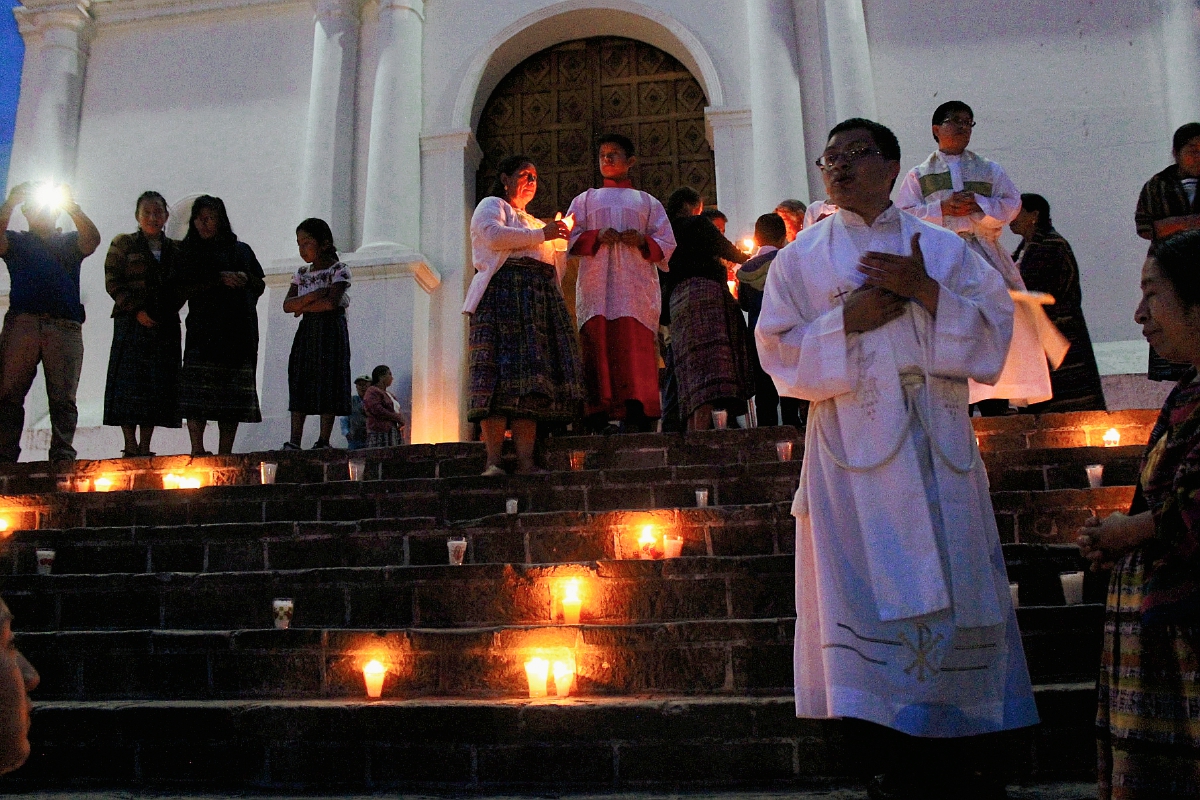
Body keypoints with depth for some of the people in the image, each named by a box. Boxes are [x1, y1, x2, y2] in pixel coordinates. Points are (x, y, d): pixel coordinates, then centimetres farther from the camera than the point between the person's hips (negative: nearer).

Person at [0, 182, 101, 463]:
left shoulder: (70, 242, 25)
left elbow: (92, 240, 3)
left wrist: (71, 206, 1)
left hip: (65, 326, 0)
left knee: (63, 397, -8)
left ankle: (62, 456, -13)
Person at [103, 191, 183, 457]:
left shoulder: (176, 249, 17)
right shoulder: (123, 243, 9)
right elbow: (113, 281, 0)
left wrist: (171, 310, -4)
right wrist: (136, 310, -11)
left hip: (165, 325, 3)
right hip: (132, 323, -3)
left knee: (159, 384, -1)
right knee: (129, 382, -8)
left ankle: (145, 447, 3)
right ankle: (130, 447, -6)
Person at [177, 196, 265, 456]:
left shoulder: (241, 250, 18)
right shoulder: (190, 251, 12)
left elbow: (260, 287, 20)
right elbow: (185, 289, -1)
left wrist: (244, 278, -1)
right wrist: (220, 280, -11)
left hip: (239, 330, 2)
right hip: (203, 329, -2)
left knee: (234, 396, -2)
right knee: (198, 392, -14)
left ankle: (224, 454, 0)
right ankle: (197, 449, -15)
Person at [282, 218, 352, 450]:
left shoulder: (339, 269, -2)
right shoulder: (301, 273, 15)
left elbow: (332, 302, -16)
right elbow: (287, 305, 3)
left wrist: (303, 307, -5)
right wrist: (314, 296, -12)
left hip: (330, 329, -6)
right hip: (306, 331, 6)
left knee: (328, 383, -7)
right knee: (300, 382, 0)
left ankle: (323, 440, -5)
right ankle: (294, 440, 0)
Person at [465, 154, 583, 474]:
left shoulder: (533, 223, 36)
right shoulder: (491, 205, 13)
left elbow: (554, 259, 37)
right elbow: (494, 236, -9)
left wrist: (561, 236, 20)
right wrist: (541, 235, -6)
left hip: (541, 297, 7)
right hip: (504, 291, -7)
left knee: (530, 375, -7)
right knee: (503, 371, -19)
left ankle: (526, 461, -15)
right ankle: (493, 460, -25)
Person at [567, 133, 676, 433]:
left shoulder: (647, 202, 22)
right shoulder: (585, 200, 24)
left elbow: (666, 244, 13)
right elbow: (569, 238, 11)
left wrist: (643, 241, -8)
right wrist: (597, 237, -8)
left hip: (635, 284, 0)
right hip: (596, 284, 1)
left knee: (635, 348, -12)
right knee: (599, 346, -11)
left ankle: (636, 416, -16)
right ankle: (601, 416, -15)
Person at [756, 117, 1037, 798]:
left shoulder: (942, 247, 12)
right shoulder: (803, 257, 9)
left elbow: (995, 328, 4)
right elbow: (780, 350, 1)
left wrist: (928, 292, -10)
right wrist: (847, 321, -13)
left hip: (941, 442, 2)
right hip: (857, 443, -1)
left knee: (955, 583, 1)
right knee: (880, 589, -2)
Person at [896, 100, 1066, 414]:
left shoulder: (990, 170, 20)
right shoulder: (918, 175, 14)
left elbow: (1012, 203, 9)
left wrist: (979, 205, -9)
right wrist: (942, 208, -10)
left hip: (985, 259, 2)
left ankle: (996, 407, -4)